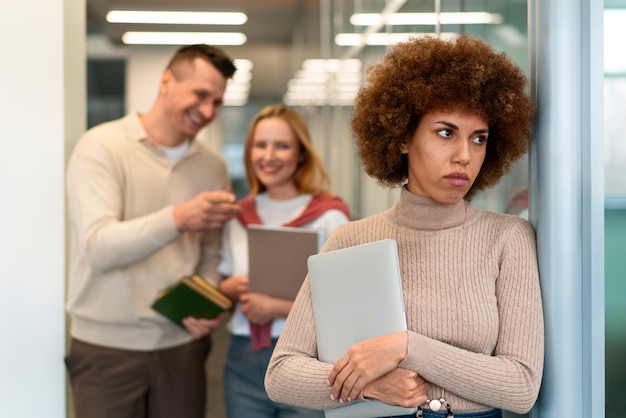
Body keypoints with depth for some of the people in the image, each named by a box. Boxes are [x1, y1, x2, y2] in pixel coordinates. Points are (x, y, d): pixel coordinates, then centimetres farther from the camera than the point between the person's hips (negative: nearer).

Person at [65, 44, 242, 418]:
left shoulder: (213, 166, 7)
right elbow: (98, 248, -19)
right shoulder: (102, 146, -7)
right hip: (107, 346, -4)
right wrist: (177, 219, -33)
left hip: (182, 344, 4)